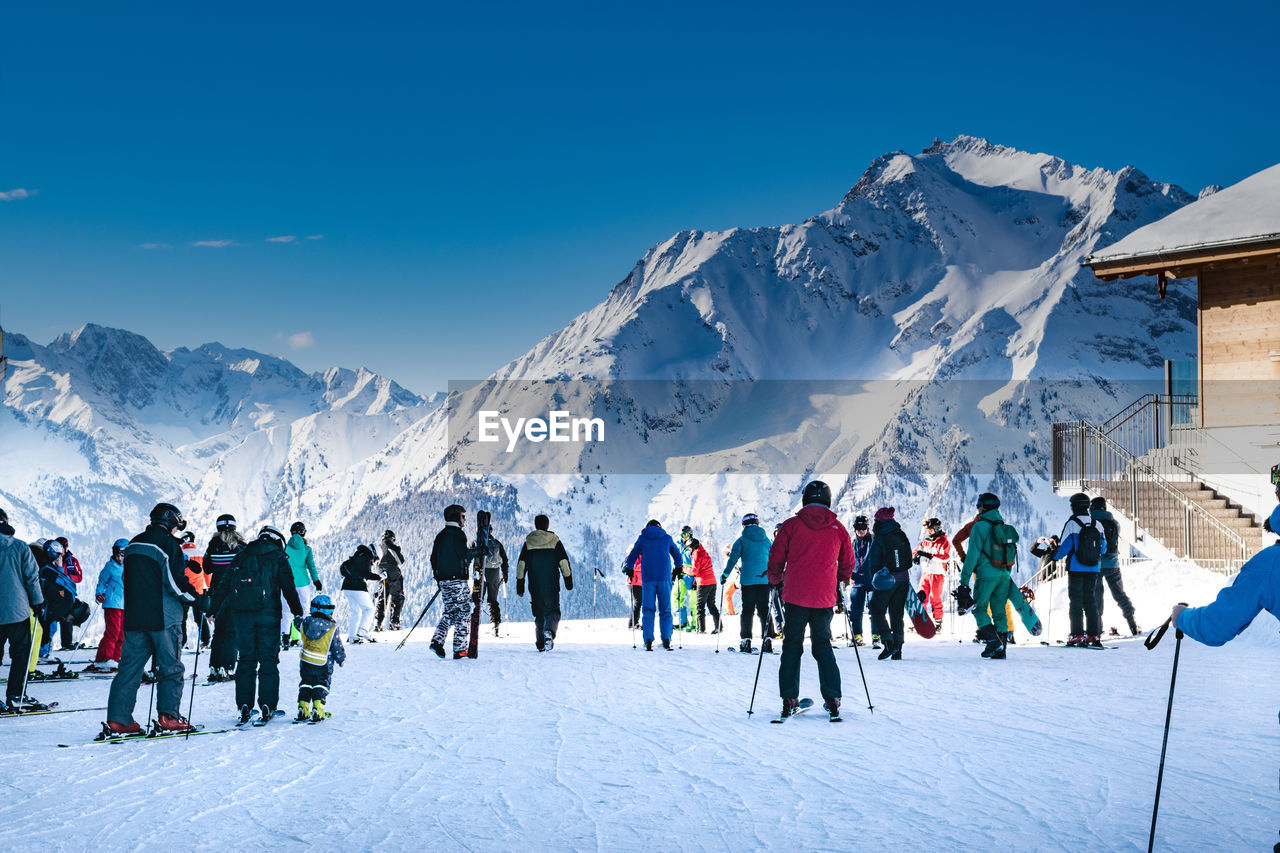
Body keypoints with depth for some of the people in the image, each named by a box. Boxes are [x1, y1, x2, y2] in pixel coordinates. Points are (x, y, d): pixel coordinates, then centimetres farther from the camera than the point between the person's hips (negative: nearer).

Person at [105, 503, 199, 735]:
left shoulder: (133, 544, 15)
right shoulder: (168, 544, -9)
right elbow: (176, 583, -14)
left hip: (133, 617, 7)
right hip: (163, 618, -7)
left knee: (130, 668, 7)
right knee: (170, 668, 2)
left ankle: (118, 719, 3)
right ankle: (168, 717, -3)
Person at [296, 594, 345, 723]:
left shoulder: (305, 623, -5)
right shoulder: (332, 628, -14)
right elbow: (337, 647, -8)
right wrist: (342, 659, 7)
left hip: (306, 662, 3)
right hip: (324, 665, -3)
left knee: (305, 684, 17)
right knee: (321, 686, 7)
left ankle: (303, 709, 11)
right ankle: (317, 710, -5)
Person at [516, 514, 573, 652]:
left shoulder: (528, 541, 5)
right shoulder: (555, 540, 0)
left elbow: (521, 564, 6)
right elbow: (564, 562, -3)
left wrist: (520, 584, 11)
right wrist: (568, 580, 4)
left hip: (535, 586, 2)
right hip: (552, 586, -2)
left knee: (539, 614, 12)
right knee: (553, 611, 0)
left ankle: (540, 643, 12)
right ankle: (549, 631, -29)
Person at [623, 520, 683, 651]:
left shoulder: (642, 538, 8)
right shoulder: (667, 538, 10)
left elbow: (632, 557, 10)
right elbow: (678, 557, 17)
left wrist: (627, 566, 29)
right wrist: (678, 570, 35)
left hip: (648, 578, 0)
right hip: (665, 578, 0)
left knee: (649, 610, 2)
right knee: (665, 610, 5)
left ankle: (648, 641, -10)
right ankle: (666, 639, -4)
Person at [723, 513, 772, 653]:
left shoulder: (742, 540, 0)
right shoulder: (765, 540, 10)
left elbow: (733, 558, -8)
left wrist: (726, 574, -3)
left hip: (748, 580, -2)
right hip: (764, 580, 3)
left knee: (747, 610, 3)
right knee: (763, 610, 7)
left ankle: (746, 641, -1)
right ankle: (767, 640, -2)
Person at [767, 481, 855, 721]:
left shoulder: (791, 525, -3)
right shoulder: (837, 528, 3)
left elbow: (776, 559, 1)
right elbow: (848, 564, 13)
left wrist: (775, 581, 19)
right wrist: (842, 579, 33)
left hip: (795, 596, -1)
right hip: (824, 598, 2)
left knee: (792, 646, 8)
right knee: (823, 646, 12)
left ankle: (789, 700, 4)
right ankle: (832, 700, 6)